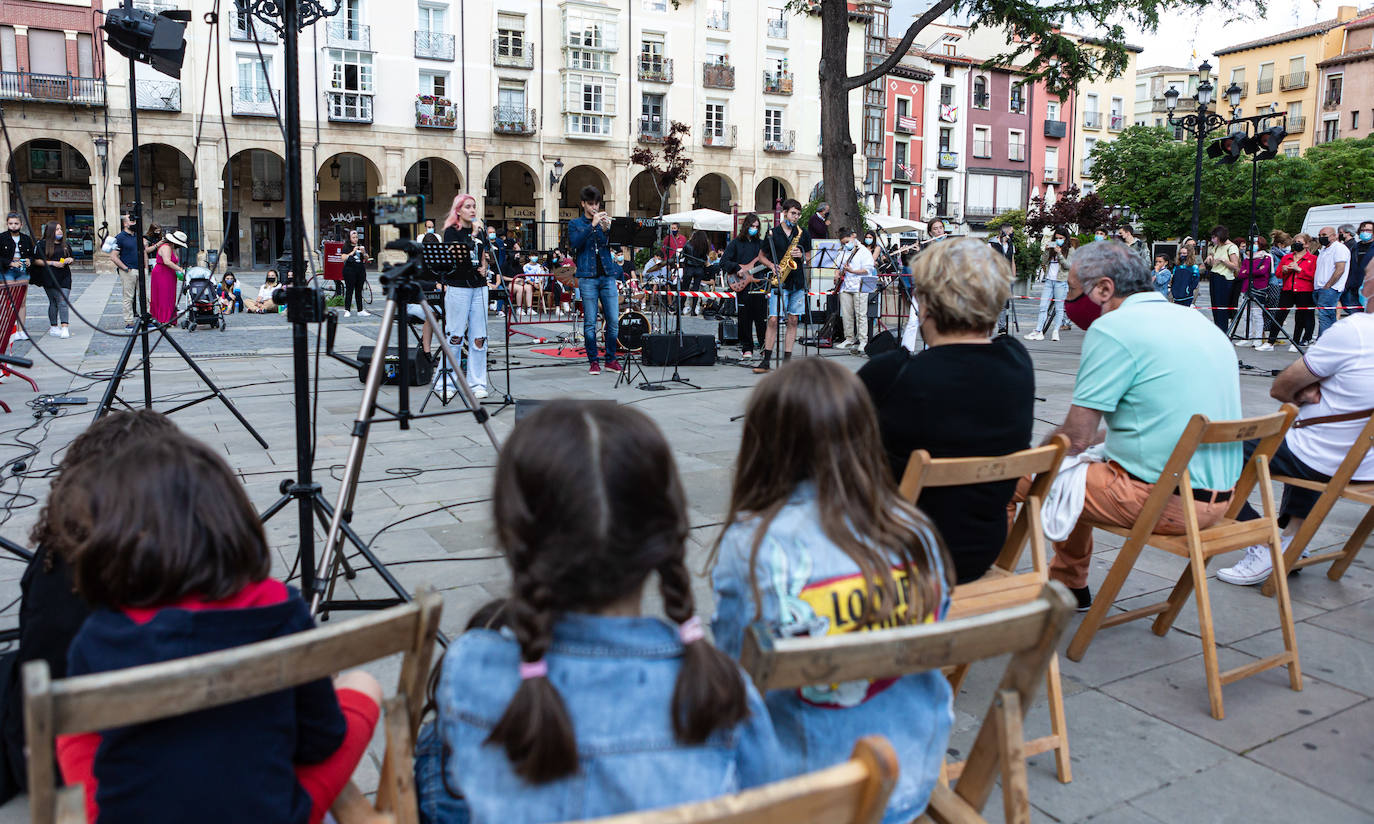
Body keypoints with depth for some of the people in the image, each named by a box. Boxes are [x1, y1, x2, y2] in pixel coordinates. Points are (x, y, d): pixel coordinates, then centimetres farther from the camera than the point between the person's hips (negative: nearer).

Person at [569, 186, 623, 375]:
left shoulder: (605, 221, 14)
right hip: (587, 276, -2)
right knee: (590, 322, -1)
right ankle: (594, 361, 7)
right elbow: (575, 244, -10)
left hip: (607, 276, 2)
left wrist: (608, 229, -13)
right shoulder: (575, 224, 8)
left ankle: (611, 359, 11)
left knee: (614, 321, 0)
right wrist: (592, 226, -16)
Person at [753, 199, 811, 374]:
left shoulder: (802, 233, 11)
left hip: (798, 282, 3)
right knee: (773, 320, -9)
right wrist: (773, 266, -8)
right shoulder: (773, 233, 3)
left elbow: (809, 255, 18)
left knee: (793, 321, 4)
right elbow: (762, 256, 10)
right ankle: (765, 361, -6)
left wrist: (801, 255, -4)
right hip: (779, 282, -3)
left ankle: (787, 360, 9)